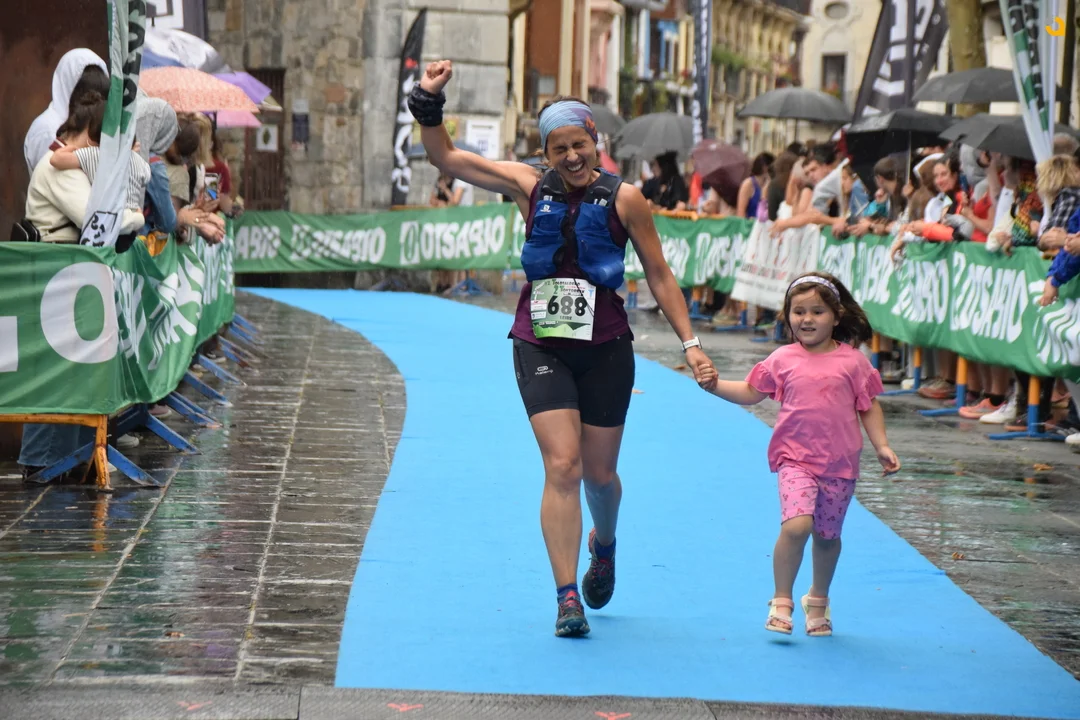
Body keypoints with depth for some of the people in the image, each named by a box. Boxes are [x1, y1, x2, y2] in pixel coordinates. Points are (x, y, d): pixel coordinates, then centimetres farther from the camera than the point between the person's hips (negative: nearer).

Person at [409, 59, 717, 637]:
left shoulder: (624, 199, -2)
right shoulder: (529, 187, 2)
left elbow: (660, 276, 4)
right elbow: (444, 158, 7)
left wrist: (689, 342, -1)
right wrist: (429, 103, -6)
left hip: (605, 349, 0)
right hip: (540, 346, 0)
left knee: (598, 473, 9)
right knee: (562, 466, -12)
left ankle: (604, 547, 44)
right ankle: (567, 598, -10)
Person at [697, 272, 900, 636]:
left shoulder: (852, 360, 1)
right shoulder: (783, 360, 3)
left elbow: (869, 406, 8)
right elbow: (751, 392, 12)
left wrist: (882, 446, 0)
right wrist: (716, 385, -1)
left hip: (839, 463, 1)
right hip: (796, 459, -1)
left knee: (827, 535, 12)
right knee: (796, 525, -21)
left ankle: (818, 600, 36)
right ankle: (781, 601, -6)